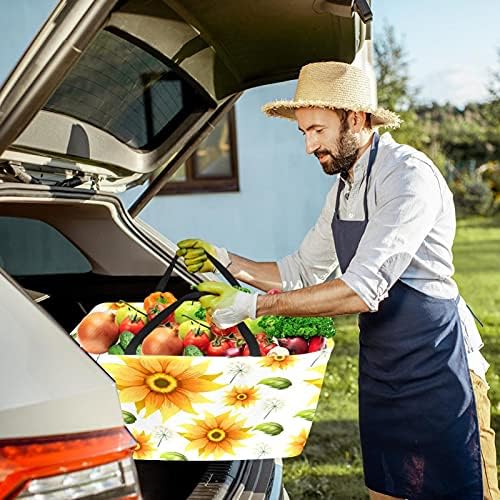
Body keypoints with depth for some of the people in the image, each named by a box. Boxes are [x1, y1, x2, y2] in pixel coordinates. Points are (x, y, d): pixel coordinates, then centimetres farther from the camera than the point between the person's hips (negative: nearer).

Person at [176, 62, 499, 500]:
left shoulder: (408, 175, -19)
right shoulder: (344, 188, 12)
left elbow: (363, 290, -27)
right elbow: (302, 273, 18)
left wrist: (252, 305, -24)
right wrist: (228, 262, 4)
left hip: (436, 367, -8)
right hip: (380, 372, 9)